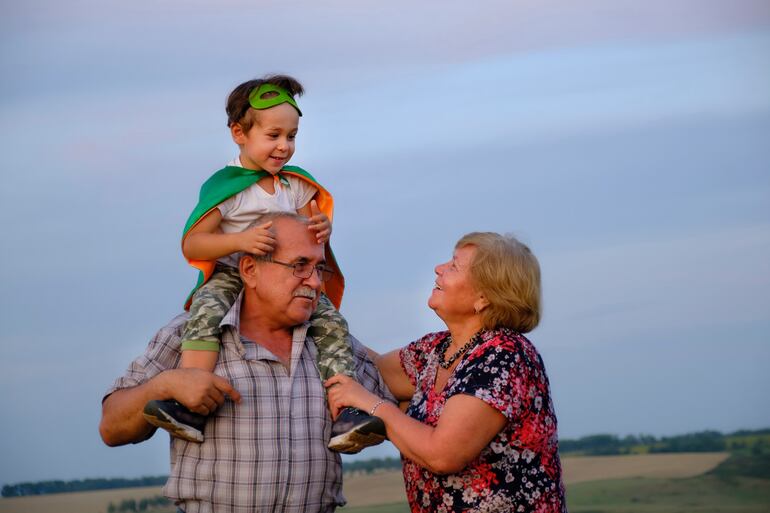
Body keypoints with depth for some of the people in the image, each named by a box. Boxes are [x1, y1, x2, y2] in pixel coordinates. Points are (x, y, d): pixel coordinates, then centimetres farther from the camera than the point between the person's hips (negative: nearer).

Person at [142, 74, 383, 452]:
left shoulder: (296, 184, 10)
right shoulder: (224, 186, -6)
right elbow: (191, 245, -12)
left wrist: (321, 229, -11)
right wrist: (239, 240, -30)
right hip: (231, 277, -4)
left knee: (332, 322, -19)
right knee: (206, 311, -36)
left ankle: (343, 418, -23)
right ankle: (189, 407, -43)